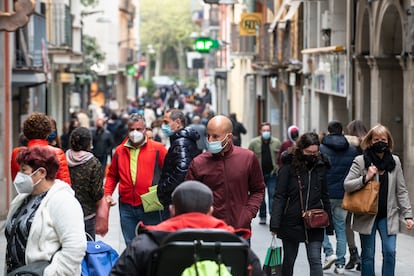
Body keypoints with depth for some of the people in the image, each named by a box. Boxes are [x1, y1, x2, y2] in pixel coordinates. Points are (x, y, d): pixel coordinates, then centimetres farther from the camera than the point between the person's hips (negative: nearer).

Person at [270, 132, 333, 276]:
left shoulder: (320, 167, 4)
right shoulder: (289, 167, -7)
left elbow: (325, 197, 12)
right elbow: (279, 196, -9)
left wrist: (329, 224, 12)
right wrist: (275, 224, -17)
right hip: (291, 223, -2)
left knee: (315, 261, -6)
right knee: (289, 261, 12)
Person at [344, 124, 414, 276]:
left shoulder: (395, 161, 4)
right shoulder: (360, 161, -4)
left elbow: (401, 191, 6)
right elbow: (347, 185, -8)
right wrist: (365, 178, -21)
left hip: (388, 216, 2)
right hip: (367, 216, -1)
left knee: (390, 252, -10)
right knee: (368, 255, 6)